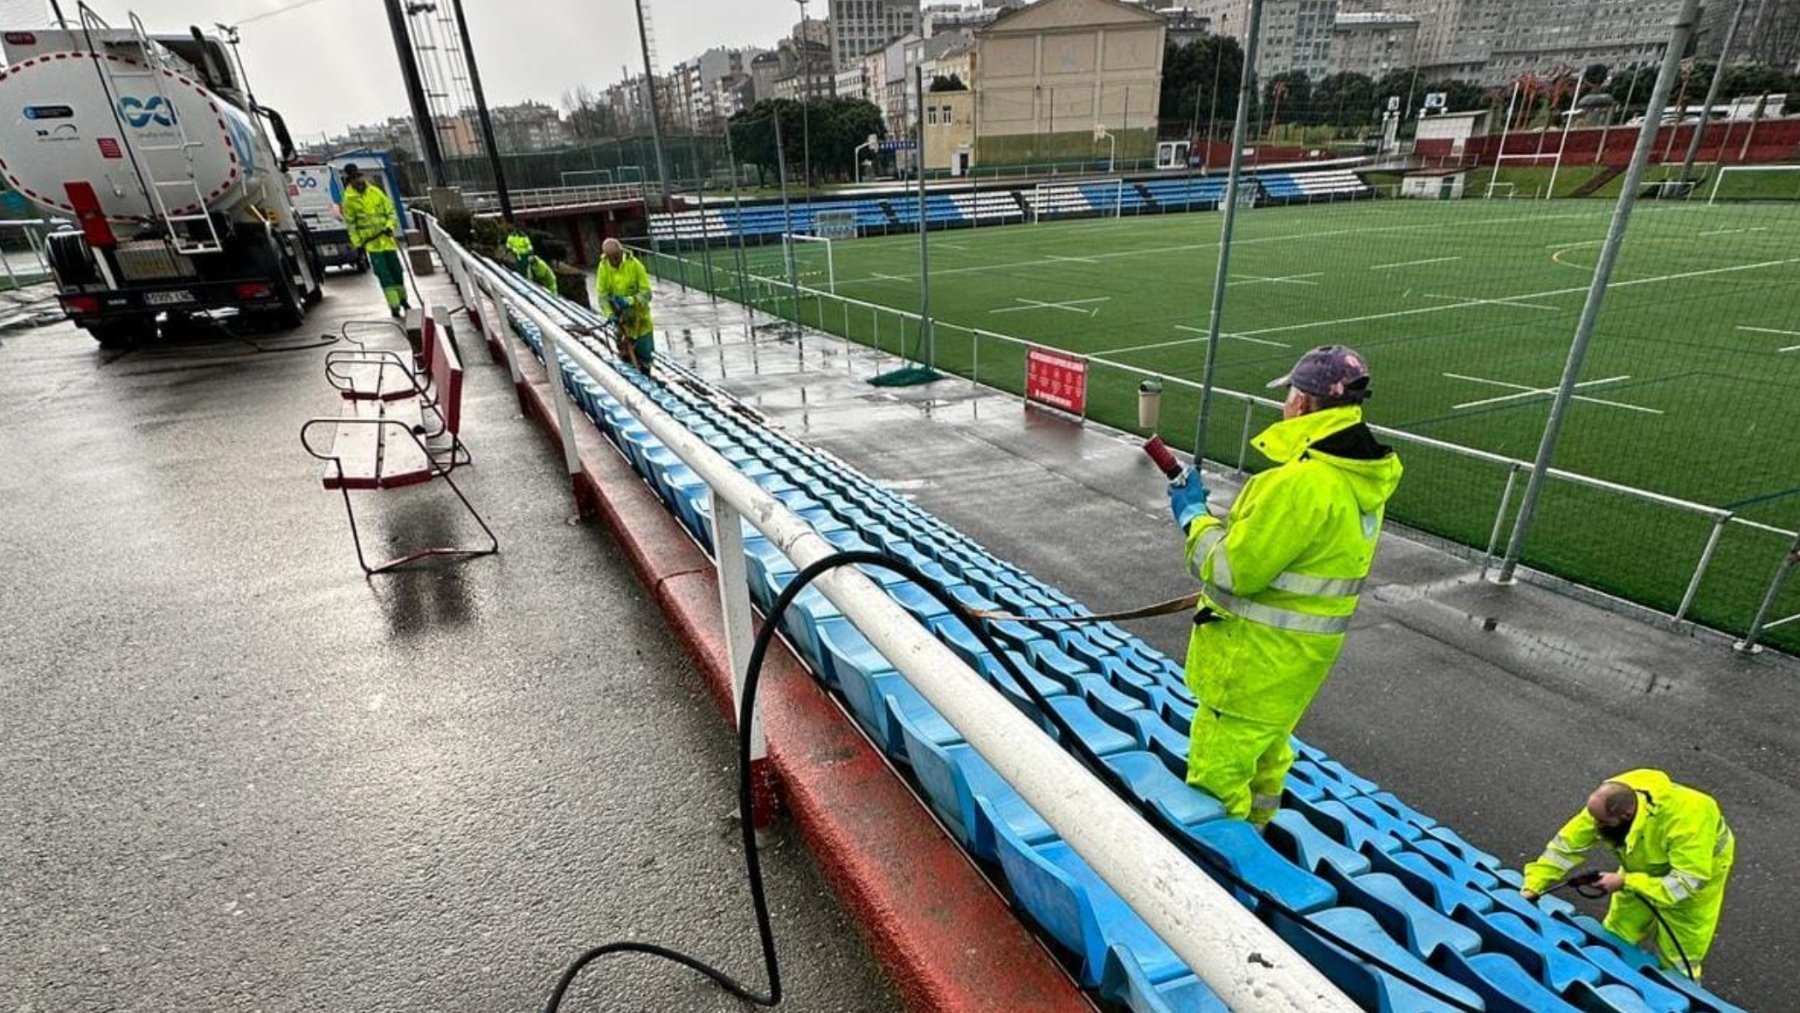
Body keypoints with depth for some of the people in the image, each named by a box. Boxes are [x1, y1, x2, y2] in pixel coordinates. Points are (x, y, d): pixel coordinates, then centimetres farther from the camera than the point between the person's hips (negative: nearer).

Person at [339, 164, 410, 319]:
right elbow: (351, 225, 0)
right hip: (370, 242, -3)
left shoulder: (376, 192, 5)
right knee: (384, 275, -7)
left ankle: (402, 299, 29)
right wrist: (358, 243, -5)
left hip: (387, 238, 3)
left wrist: (390, 226, -8)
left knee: (397, 270, 10)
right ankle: (394, 306, -6)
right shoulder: (349, 199, -2)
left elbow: (391, 211, 9)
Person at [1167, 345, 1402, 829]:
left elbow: (1233, 569, -24)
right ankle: (1251, 831, 49)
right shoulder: (1361, 475, 2)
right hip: (1302, 647, 10)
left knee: (1216, 769, 5)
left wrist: (1194, 515, -9)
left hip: (1260, 653, -10)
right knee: (1267, 749, 28)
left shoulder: (1303, 482, -29)